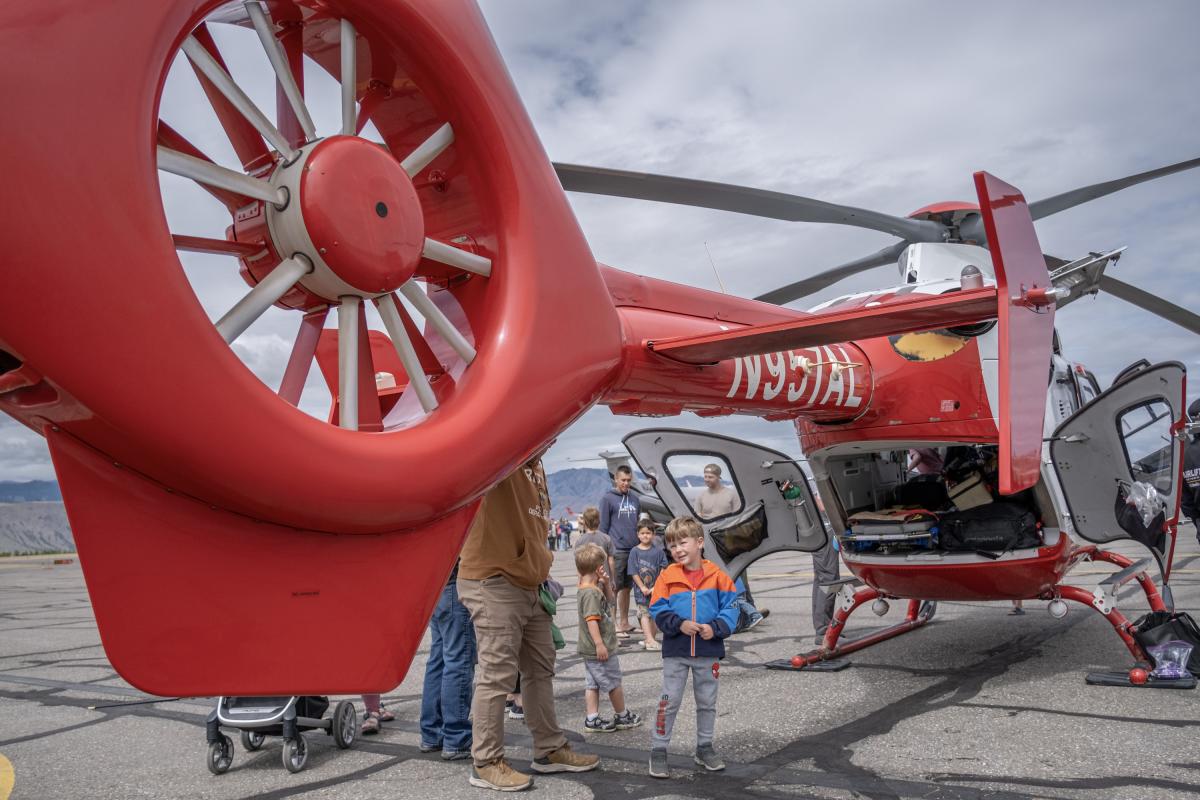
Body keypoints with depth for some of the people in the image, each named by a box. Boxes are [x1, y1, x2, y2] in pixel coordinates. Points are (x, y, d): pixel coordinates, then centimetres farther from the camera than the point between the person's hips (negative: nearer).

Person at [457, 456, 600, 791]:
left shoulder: (534, 463, 15)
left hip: (527, 582, 10)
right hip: (491, 581, -9)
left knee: (540, 669, 16)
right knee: (497, 673, -4)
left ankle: (550, 750, 28)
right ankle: (485, 763, 10)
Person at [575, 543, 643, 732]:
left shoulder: (594, 588, 9)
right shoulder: (591, 593, -22)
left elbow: (609, 597, 23)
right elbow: (591, 620, -27)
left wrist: (606, 583, 5)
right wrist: (599, 644, -29)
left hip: (590, 650, 9)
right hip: (600, 649, -9)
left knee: (593, 684, 11)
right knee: (614, 683, 7)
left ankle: (592, 719, 14)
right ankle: (622, 716, 21)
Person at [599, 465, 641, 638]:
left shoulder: (634, 499, 13)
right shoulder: (608, 499, -4)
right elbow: (603, 527, -5)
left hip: (634, 550, 6)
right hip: (616, 551, -6)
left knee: (626, 588, 13)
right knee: (614, 588, -1)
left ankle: (624, 623, 22)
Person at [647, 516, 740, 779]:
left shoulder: (717, 575, -5)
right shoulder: (667, 576, -5)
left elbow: (731, 607, -3)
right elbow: (658, 610, -6)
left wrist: (716, 628, -18)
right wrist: (680, 624, -20)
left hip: (708, 651, 1)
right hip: (675, 652, -1)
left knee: (707, 702, 15)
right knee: (670, 701, 3)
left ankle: (704, 747, 32)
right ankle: (658, 751, 14)